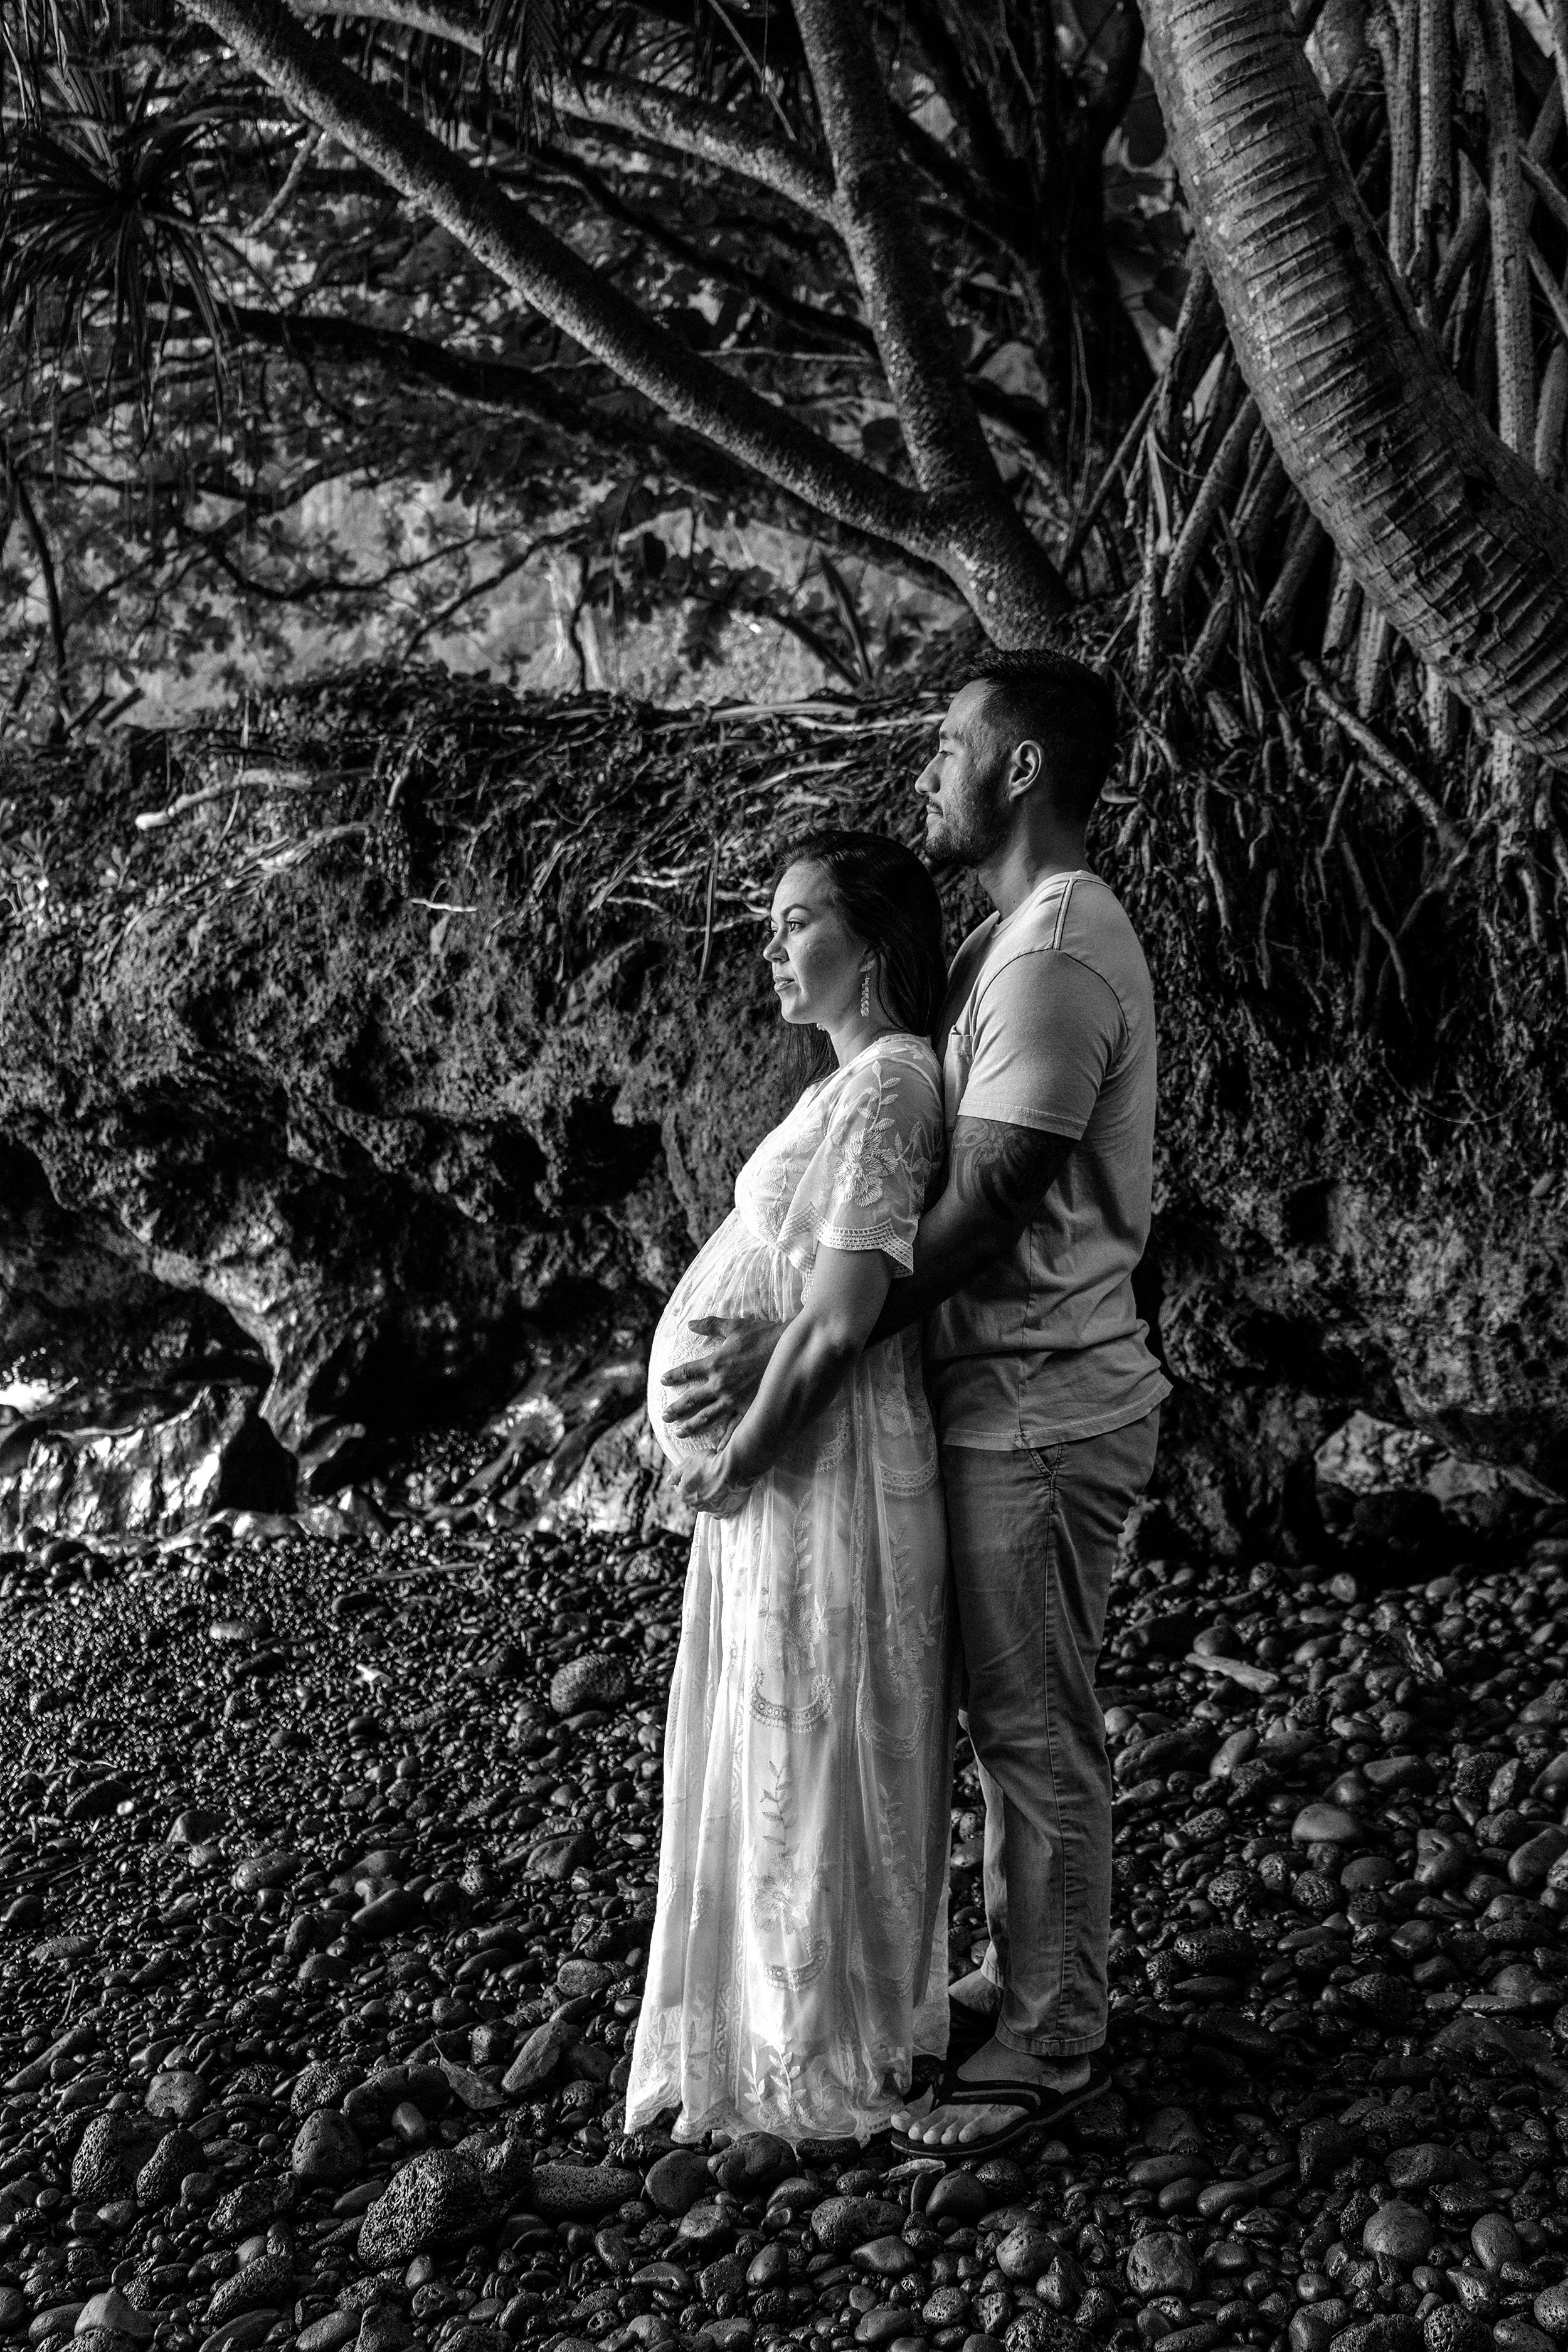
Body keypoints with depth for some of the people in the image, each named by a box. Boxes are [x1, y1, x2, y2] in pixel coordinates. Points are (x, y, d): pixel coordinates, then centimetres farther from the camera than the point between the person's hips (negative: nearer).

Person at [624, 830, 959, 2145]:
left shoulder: (884, 1080, -16)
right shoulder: (862, 1078, 15)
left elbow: (838, 1314, -23)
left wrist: (740, 1452, -14)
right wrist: (722, 1438, 11)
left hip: (822, 1461, -10)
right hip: (785, 1466, 10)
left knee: (811, 1758, 0)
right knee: (778, 1755, 16)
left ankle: (825, 2075, 11)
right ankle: (804, 2025, 27)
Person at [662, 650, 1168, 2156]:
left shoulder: (1056, 957, -20)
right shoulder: (1024, 935, 13)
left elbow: (981, 1219, -24)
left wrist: (797, 1351, -22)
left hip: (1038, 1415, -10)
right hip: (1011, 1398, 10)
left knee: (1035, 1734, 1)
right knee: (1017, 1722, 18)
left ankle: (1046, 2047, 13)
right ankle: (1027, 1985, 31)